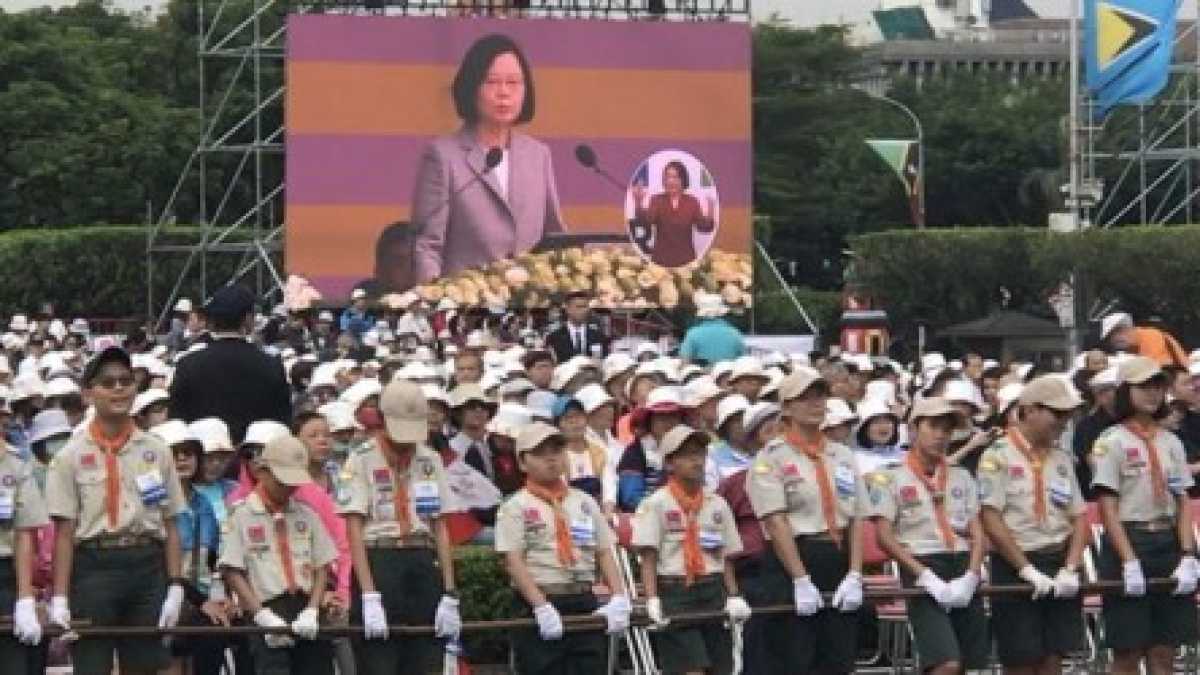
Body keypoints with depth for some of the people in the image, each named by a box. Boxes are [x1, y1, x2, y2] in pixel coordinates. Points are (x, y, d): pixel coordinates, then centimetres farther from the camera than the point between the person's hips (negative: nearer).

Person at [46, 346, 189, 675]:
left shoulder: (157, 451, 10)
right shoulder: (71, 456, 2)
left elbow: (170, 524, 10)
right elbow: (64, 532, -3)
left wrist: (175, 586, 1)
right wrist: (59, 598, -9)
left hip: (147, 566, 3)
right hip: (93, 566, -3)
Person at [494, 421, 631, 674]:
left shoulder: (584, 502, 15)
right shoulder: (516, 507, 0)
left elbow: (605, 553, 12)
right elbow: (514, 561, -10)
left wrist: (619, 598, -5)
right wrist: (542, 606, -21)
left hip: (585, 605, 4)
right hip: (538, 606, -4)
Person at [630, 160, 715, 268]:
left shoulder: (692, 202, 2)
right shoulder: (656, 200, -1)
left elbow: (703, 227, -7)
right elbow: (645, 221, -17)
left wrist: (710, 216, -28)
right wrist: (639, 203, -35)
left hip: (685, 259, 1)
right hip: (661, 259, -1)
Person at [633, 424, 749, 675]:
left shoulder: (717, 504, 13)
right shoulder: (656, 504, -2)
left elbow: (726, 558, 14)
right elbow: (648, 559, -8)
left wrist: (734, 596, 0)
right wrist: (653, 600, -20)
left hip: (714, 591, 5)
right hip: (675, 592, -5)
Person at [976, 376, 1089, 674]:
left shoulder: (1062, 459, 11)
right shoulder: (998, 456, -6)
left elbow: (1079, 518, 9)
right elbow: (991, 520, -12)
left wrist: (1070, 569, -6)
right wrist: (1028, 570, -14)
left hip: (1059, 568, 5)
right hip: (1015, 568, -5)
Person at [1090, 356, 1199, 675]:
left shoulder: (1170, 442, 12)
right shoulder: (1111, 442, -3)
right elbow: (1107, 508, -8)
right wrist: (1129, 561, -17)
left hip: (1169, 544, 5)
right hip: (1128, 542, -5)